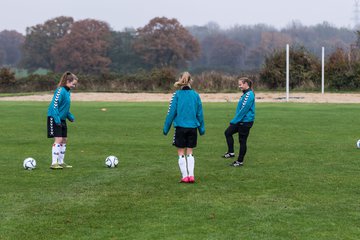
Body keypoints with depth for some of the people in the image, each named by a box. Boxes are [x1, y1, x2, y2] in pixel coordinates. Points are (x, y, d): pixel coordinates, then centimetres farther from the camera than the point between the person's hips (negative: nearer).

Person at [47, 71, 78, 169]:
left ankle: (61, 162, 20)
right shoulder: (60, 91, -17)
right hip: (55, 119, -10)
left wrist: (70, 116, 18)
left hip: (62, 119, 10)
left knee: (64, 140, 11)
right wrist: (57, 119, -27)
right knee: (58, 139, -13)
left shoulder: (67, 91, 11)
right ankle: (54, 163, -11)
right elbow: (54, 105, -23)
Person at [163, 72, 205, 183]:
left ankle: (185, 176, 3)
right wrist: (201, 128, 14)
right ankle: (191, 175, 5)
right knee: (190, 153, 12)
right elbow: (200, 113, 5)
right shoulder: (196, 95, 0)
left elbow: (171, 112, -7)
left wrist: (166, 127, 1)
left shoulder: (177, 94, -7)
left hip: (180, 127, -3)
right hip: (193, 127, 3)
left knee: (181, 153, 6)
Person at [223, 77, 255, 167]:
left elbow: (243, 110, -22)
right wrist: (235, 120, 17)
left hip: (245, 121, -10)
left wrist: (234, 121, -17)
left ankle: (240, 161, 10)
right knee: (228, 132, 11)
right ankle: (231, 152, 17)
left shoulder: (249, 95, -19)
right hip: (241, 121, 10)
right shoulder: (246, 94, 11)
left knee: (242, 141, 0)